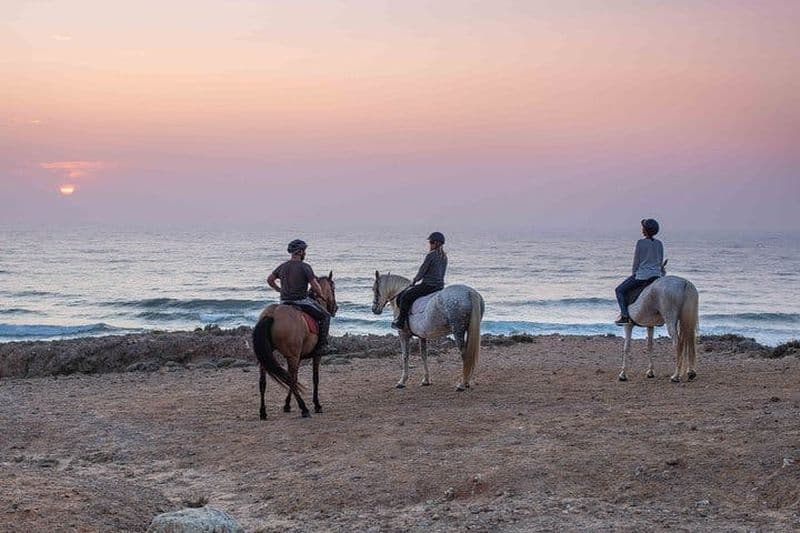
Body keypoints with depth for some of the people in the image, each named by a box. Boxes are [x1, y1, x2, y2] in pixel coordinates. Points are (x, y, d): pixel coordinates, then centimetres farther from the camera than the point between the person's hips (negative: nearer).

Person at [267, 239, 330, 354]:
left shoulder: (282, 266, 8)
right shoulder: (305, 267, -13)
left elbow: (269, 280, 19)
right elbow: (315, 286, -16)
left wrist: (279, 290, 27)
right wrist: (320, 294, 5)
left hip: (284, 303, 6)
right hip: (302, 302, -6)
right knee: (325, 316, 11)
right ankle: (321, 346, 3)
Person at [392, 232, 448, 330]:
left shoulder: (431, 255, -14)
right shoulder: (444, 257, 12)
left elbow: (422, 272, -11)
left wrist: (414, 281, 8)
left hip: (428, 285, -9)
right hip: (440, 286, 9)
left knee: (404, 297, -1)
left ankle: (401, 323, 0)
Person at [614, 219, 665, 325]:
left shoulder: (641, 243, -11)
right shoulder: (659, 243, 5)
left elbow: (636, 261, -6)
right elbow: (661, 262, 11)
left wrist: (634, 274, 7)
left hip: (642, 275, -5)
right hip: (656, 275, 5)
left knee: (619, 290, 10)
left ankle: (624, 316, 0)